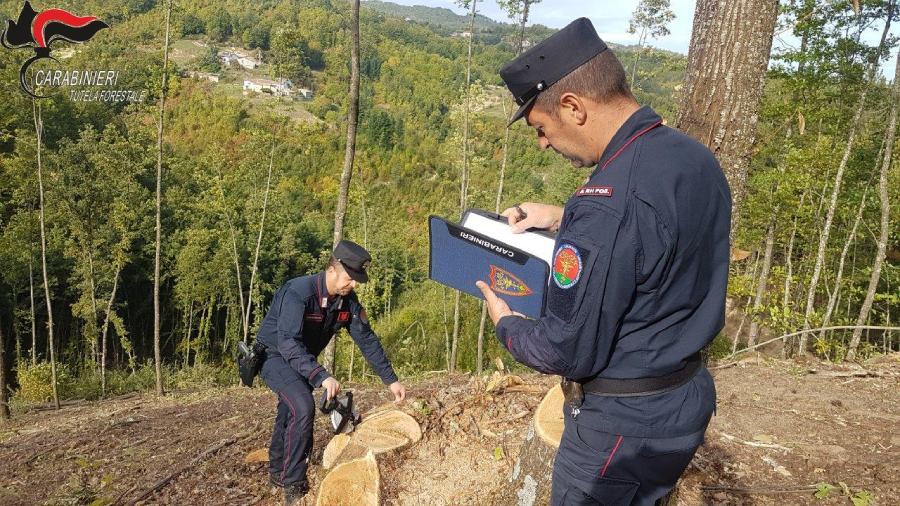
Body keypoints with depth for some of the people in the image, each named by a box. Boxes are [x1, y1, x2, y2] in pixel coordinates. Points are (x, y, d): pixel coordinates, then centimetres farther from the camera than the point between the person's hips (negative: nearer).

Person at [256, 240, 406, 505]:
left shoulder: (348, 301, -12)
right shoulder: (298, 292, -33)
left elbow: (367, 339, -7)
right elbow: (288, 343, -41)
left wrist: (391, 380, -9)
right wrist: (321, 376, -51)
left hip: (302, 360, 7)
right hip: (274, 355, -7)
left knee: (290, 412, 18)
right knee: (303, 407, -24)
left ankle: (277, 472, 39)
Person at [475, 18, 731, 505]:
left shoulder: (609, 201, -31)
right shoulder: (696, 158, -2)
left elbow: (567, 352, -24)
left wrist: (505, 323, -4)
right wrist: (565, 219, 10)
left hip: (625, 421, -8)